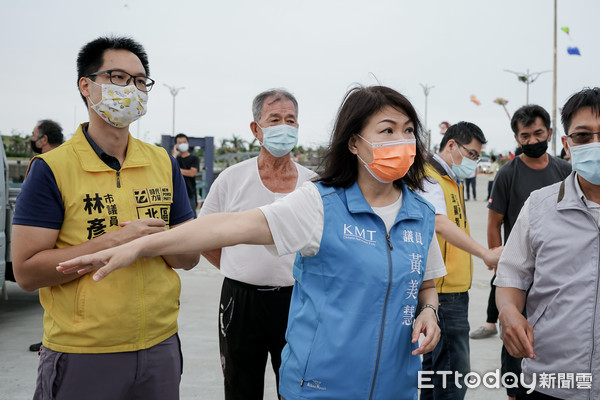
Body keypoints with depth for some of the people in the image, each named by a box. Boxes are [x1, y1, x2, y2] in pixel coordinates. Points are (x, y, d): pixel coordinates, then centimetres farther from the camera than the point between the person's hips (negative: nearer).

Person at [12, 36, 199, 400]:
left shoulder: (164, 164, 5)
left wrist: (156, 240, -14)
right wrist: (112, 242, -21)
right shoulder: (52, 168, -8)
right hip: (81, 354, -4)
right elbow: (27, 272, -13)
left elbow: (190, 257, 7)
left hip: (160, 344, 4)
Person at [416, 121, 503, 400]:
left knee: (438, 360, 17)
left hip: (453, 290, 10)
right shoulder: (429, 178, -14)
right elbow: (440, 223, -31)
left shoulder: (452, 181, 19)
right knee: (455, 369, -7)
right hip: (444, 291, -10)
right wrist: (486, 254, -39)